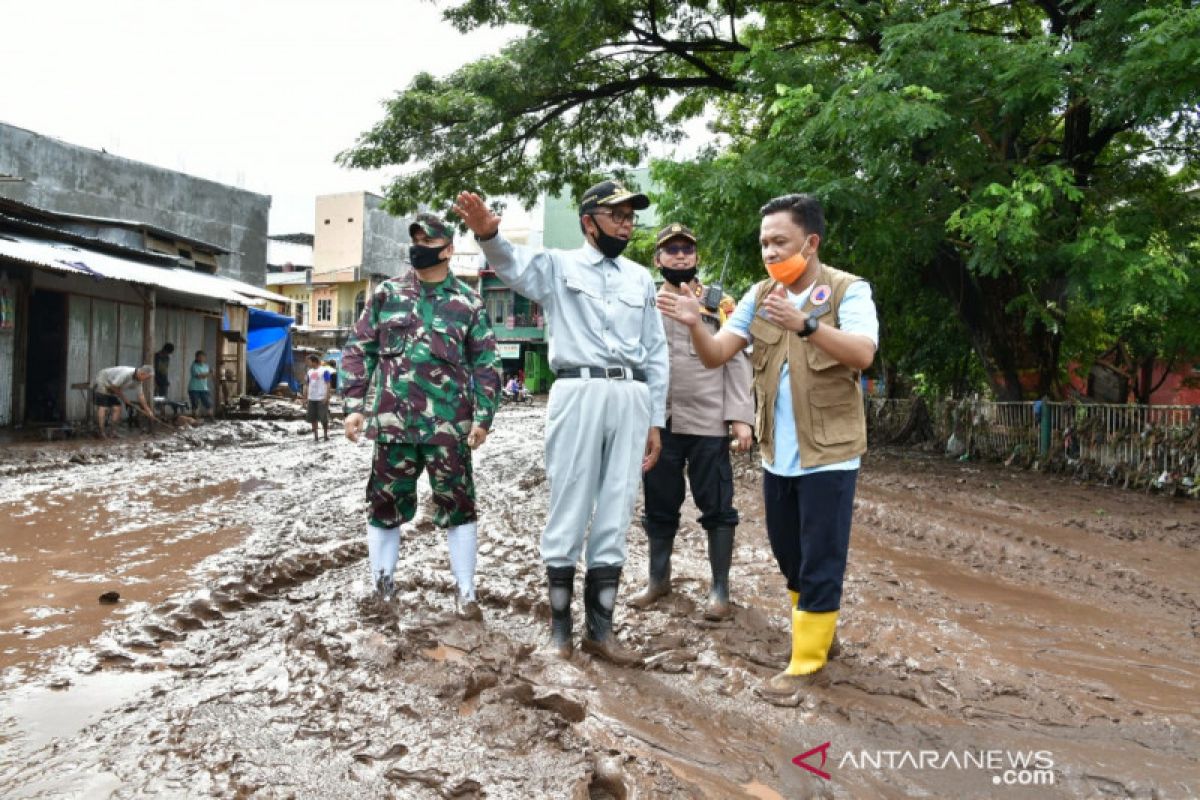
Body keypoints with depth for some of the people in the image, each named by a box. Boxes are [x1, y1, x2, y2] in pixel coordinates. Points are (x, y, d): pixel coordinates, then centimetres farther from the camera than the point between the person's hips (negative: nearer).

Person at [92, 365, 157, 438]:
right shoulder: (126, 374, -36)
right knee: (102, 407, -15)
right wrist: (123, 397, -15)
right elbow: (113, 386, -29)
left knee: (117, 408, 1)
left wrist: (148, 410, 1)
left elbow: (141, 395, 1)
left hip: (112, 387, 9)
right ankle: (101, 431, -18)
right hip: (101, 383, -9)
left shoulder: (138, 380, -8)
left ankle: (113, 431, 2)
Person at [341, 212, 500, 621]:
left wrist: (482, 416, -2)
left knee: (458, 506, 2)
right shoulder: (387, 294, 9)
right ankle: (381, 587, 21)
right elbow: (359, 349, 9)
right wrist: (353, 405, 1)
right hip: (393, 421, 2)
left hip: (449, 424, -1)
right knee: (385, 504, 8)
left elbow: (485, 364, 6)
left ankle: (466, 593, 11)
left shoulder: (468, 302, 5)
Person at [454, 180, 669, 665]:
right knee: (568, 512, 0)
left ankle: (600, 630, 16)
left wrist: (656, 421, 13)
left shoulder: (640, 278, 18)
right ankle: (560, 626, 13)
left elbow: (656, 353, 19)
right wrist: (487, 233, -39)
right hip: (578, 394, -4)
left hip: (632, 397, 4)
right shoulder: (557, 265, 7)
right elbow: (512, 262, -15)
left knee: (615, 517, 6)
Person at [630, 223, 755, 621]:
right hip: (658, 422, 2)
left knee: (716, 506, 2)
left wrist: (741, 416, -9)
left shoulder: (718, 301, 6)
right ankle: (658, 578, 28)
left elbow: (736, 360, 1)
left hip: (708, 423, -2)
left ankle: (720, 588, 12)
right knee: (659, 505, 12)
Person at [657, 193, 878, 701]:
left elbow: (863, 353, -27)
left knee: (820, 561, 0)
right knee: (788, 556, 19)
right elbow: (715, 356, -1)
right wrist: (694, 324, -22)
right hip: (777, 454, 6)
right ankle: (818, 632, 39)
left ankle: (805, 662, 12)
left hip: (828, 453, -6)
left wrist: (805, 324, -42)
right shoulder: (759, 295, 5)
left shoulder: (849, 290, -10)